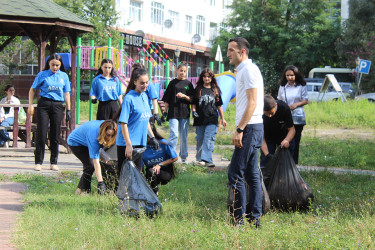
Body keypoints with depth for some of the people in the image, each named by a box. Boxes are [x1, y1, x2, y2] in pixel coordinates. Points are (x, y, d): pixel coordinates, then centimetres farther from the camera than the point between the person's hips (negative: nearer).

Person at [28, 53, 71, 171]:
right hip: (44, 104, -2)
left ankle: (54, 162, 11)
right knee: (41, 134, -5)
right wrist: (30, 105, 2)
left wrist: (68, 109, 10)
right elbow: (33, 90, 9)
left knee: (55, 135, 4)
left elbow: (66, 94, 14)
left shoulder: (64, 76, 11)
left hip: (57, 106, 2)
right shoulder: (42, 75, 4)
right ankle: (38, 162, -1)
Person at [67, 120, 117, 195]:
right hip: (75, 143, -7)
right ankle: (82, 190, -5)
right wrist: (100, 182, -45)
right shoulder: (94, 135, -43)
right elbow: (96, 162, -43)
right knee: (90, 165, -19)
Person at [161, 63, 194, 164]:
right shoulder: (173, 83, 6)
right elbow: (167, 99, 7)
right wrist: (165, 112, 2)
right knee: (174, 134, -12)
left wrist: (184, 96, -13)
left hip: (185, 113, 2)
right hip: (173, 113, -2)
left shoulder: (188, 84, 9)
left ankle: (184, 156, 16)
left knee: (184, 135, 6)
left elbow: (192, 99, 6)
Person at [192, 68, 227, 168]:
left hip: (212, 119, -1)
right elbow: (193, 103, 12)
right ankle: (200, 159, 16)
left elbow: (219, 105, 16)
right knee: (200, 140, 6)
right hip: (200, 119, 1)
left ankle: (206, 159, -20)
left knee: (209, 140, -13)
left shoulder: (216, 90, 10)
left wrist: (222, 118, 16)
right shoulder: (198, 89, 8)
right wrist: (194, 111, -7)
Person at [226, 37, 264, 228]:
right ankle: (255, 219, 12)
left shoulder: (249, 70, -11)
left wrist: (240, 130, -22)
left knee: (235, 173, -11)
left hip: (250, 127, -10)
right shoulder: (244, 70, 20)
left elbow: (252, 102, -19)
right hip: (250, 127, 10)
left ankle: (239, 219, -10)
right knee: (251, 174, 10)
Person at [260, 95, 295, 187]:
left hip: (284, 136, 1)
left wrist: (286, 140, -43)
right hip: (268, 137, 0)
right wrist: (267, 154, -37)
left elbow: (291, 129, -22)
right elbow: (261, 137, -25)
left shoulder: (284, 108, -33)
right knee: (266, 164, -10)